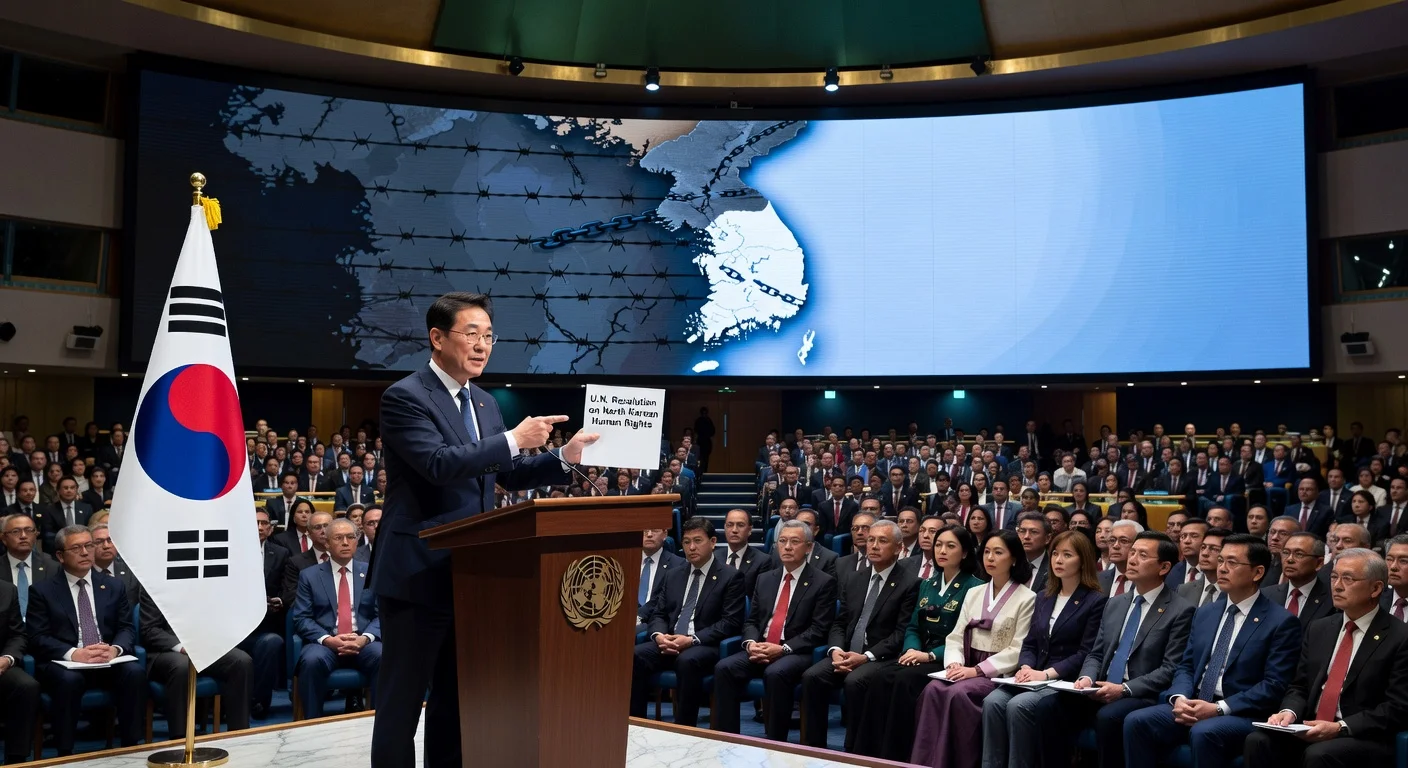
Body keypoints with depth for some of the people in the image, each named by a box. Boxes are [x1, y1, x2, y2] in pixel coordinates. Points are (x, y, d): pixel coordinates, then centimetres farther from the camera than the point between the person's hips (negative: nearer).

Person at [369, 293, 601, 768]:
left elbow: (509, 475, 14)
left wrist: (565, 457, 0)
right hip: (417, 576, -8)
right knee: (402, 699, 0)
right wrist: (514, 439, -25)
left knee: (457, 696, 15)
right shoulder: (404, 397, -12)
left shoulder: (485, 404, 13)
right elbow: (438, 463, -25)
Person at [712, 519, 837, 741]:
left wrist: (782, 648, -18)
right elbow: (751, 621, 16)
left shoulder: (823, 582, -1)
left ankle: (775, 744, -25)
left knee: (775, 673, -36)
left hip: (797, 653, -5)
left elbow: (819, 630, -8)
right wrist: (751, 643, -7)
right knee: (724, 668, -21)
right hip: (759, 649, 5)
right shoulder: (765, 579, 17)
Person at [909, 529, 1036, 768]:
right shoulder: (973, 594, 16)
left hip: (998, 674, -5)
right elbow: (956, 637, 13)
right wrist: (954, 663, -9)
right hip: (967, 669, 5)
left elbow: (1017, 651, -9)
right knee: (933, 690, -27)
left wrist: (977, 670, -17)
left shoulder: (1026, 598, -2)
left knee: (958, 694, -33)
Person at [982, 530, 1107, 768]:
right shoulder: (1043, 596, 19)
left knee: (1018, 705, -31)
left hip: (1066, 682, -6)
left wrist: (1047, 673, -18)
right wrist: (1025, 667, -5)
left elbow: (1086, 654, -10)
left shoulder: (1095, 601, -3)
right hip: (1035, 677, 6)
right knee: (993, 701, -23)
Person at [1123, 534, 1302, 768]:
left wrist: (1219, 708, -18)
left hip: (1243, 714, -5)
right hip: (1192, 706, 5)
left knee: (1203, 732, -37)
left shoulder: (1281, 622, -2)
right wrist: (1179, 698, -8)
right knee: (1136, 722, -20)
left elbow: (1274, 686, -10)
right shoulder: (1205, 613, 17)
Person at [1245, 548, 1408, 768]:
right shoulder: (1319, 630, 16)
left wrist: (1340, 727, -19)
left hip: (1363, 739, -5)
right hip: (1309, 730, 5)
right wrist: (1289, 712, -6)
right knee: (1258, 741, -23)